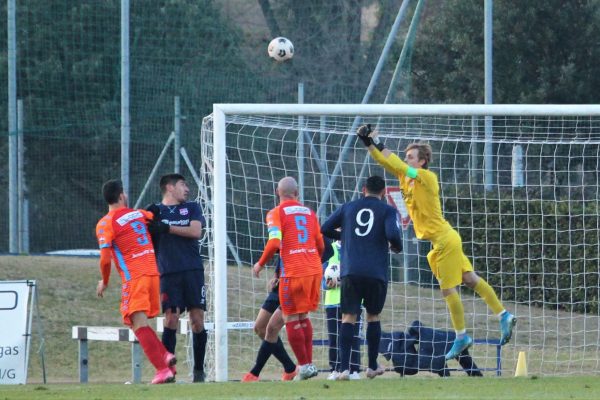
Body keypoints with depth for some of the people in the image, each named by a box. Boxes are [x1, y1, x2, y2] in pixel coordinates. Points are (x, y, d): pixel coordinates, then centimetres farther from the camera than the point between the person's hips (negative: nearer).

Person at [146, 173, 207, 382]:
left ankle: (199, 370, 8)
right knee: (171, 319, -11)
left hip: (193, 271, 1)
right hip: (169, 273, -1)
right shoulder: (154, 211, 11)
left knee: (197, 319, -2)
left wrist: (167, 228, -9)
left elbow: (195, 231, -2)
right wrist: (149, 223, -11)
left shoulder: (192, 208, 14)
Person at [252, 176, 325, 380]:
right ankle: (308, 363, 14)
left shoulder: (276, 213, -2)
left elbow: (274, 242, -15)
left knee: (291, 319, 2)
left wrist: (261, 264, -2)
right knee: (303, 316, 17)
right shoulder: (309, 212, 14)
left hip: (293, 272, -5)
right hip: (314, 270, 5)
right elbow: (320, 245, 17)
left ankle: (304, 366, -2)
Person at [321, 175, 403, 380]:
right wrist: (397, 247, 9)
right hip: (376, 273, -1)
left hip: (350, 272, 1)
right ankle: (372, 366, 22)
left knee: (348, 317, 0)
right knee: (373, 317, 16)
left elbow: (324, 229, 10)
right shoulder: (387, 210, 3)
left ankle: (344, 368, -14)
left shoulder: (348, 207, 12)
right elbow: (392, 234, -14)